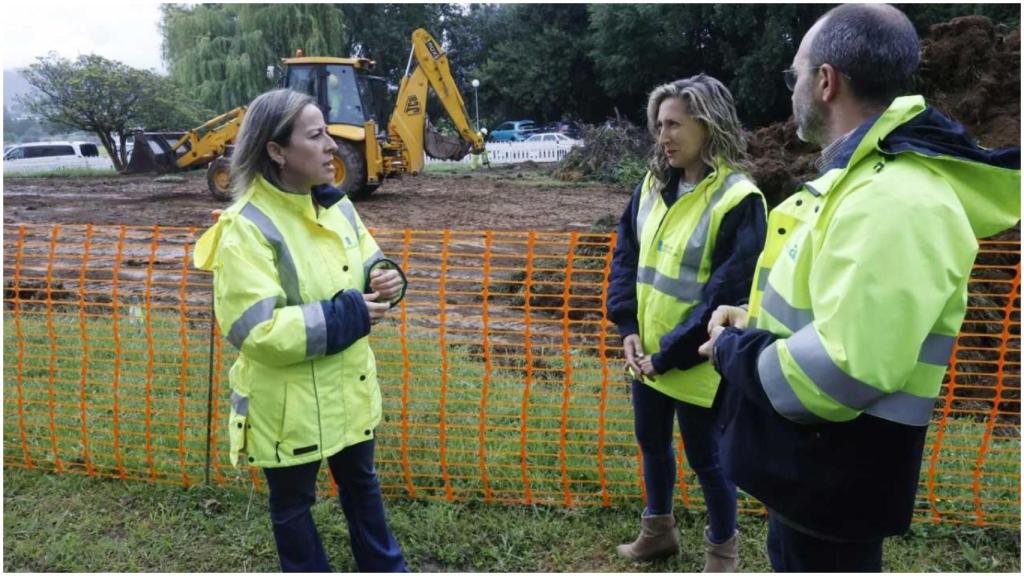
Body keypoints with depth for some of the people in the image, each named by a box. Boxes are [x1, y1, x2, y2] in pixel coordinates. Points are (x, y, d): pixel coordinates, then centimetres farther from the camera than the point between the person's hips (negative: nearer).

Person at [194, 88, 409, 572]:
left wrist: (385, 278, -10)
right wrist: (345, 317, -27)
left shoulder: (336, 205, 0)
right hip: (289, 403, -7)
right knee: (293, 502, 16)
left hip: (349, 388, 7)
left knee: (360, 482, 26)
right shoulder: (247, 228, -23)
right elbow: (254, 330, -28)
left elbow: (365, 265, 14)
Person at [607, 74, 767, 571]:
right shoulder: (653, 184, 3)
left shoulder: (737, 200, -18)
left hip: (694, 363, -6)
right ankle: (658, 531, 46)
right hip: (646, 354, 7)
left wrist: (669, 354, -17)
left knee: (705, 457, 11)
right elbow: (625, 255, 7)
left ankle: (723, 551, 36)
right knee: (652, 442, 22)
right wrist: (627, 327, -5)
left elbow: (727, 295, -19)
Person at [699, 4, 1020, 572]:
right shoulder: (860, 177, 9)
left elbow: (842, 371, -34)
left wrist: (733, 351, -18)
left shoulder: (897, 202, -28)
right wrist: (755, 321, 1)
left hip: (833, 482, -10)